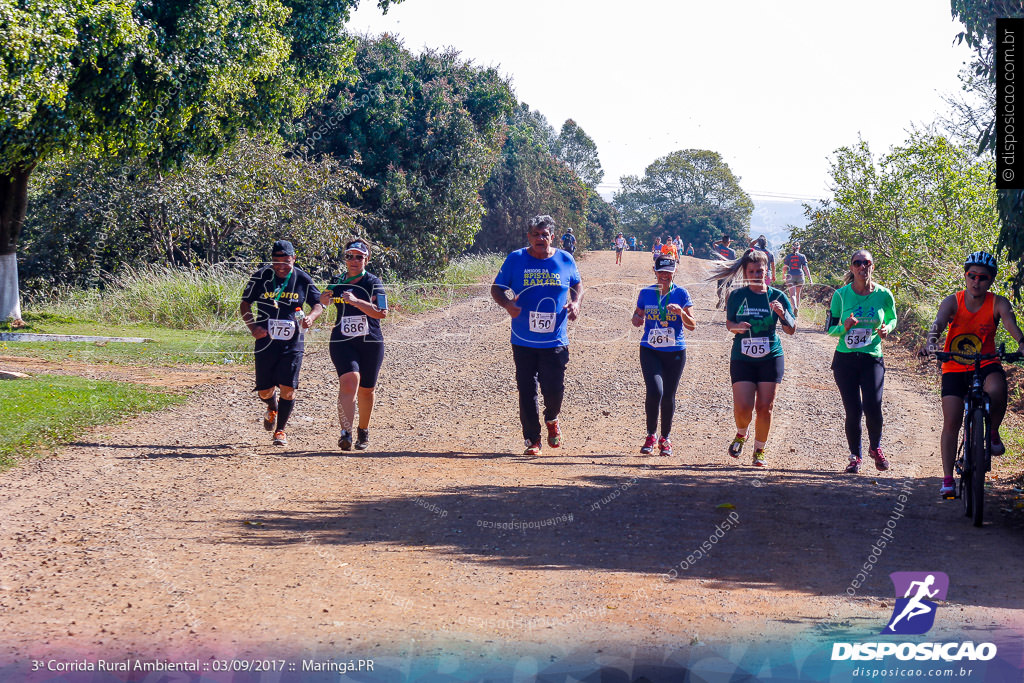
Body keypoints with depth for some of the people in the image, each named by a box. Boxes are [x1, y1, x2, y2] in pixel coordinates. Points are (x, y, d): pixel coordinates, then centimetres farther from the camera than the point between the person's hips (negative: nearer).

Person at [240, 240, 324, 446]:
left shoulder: (302, 279, -2)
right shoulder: (261, 277, -3)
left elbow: (318, 304, 8)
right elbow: (245, 304, 5)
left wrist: (311, 317, -15)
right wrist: (253, 327, -10)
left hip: (293, 343, 0)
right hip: (266, 341, 0)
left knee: (288, 388, -10)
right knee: (264, 391, 4)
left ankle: (280, 430, 8)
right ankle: (272, 408, 40)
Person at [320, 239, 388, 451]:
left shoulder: (373, 283, -2)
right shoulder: (336, 282, 9)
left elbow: (382, 313, -15)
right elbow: (326, 306, 26)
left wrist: (357, 302, -25)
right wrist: (324, 301, 4)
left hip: (371, 342, -1)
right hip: (342, 343, 1)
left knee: (366, 390, 9)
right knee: (349, 380, -22)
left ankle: (363, 431, 34)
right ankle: (346, 433, -32)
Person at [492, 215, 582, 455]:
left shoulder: (565, 260, 4)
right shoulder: (515, 260, -1)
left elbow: (577, 284, 20)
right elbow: (496, 289, 3)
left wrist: (575, 302, -1)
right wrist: (507, 304, -17)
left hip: (555, 340, 0)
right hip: (524, 341, 0)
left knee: (554, 388, -3)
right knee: (527, 391, 2)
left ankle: (552, 420, 30)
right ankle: (532, 440, 14)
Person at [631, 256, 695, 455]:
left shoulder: (681, 294, -1)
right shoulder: (646, 293, 4)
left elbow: (692, 326, -3)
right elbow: (637, 316, 17)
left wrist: (681, 312, -23)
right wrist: (637, 320, -7)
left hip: (675, 351, 0)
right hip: (650, 350, 0)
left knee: (668, 396, 4)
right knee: (655, 391, -18)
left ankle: (665, 438, 23)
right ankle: (651, 435, 1)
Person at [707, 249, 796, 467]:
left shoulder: (777, 296, 0)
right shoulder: (736, 296, 2)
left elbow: (791, 330, -1)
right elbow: (729, 323, 12)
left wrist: (783, 314, -21)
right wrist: (736, 327, -12)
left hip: (770, 358, 0)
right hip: (742, 359, 0)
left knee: (765, 407, -2)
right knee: (742, 407, -11)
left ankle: (759, 450, 17)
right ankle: (741, 435, 22)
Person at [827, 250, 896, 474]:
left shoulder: (883, 295, -2)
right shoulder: (841, 295, -3)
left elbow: (892, 319, 15)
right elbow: (830, 328, 4)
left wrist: (886, 329, -8)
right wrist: (845, 327, -18)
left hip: (872, 359, 0)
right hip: (845, 359, 0)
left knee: (873, 406, -15)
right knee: (853, 410, -3)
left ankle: (875, 447, 14)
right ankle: (855, 456, 18)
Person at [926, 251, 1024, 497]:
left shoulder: (998, 304, -10)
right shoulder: (953, 302, -11)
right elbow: (939, 322, -28)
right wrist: (931, 342, -50)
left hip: (986, 364, 0)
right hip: (955, 367, 0)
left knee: (996, 389, -34)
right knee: (951, 422, -8)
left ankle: (993, 433, -4)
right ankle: (947, 480, 2)